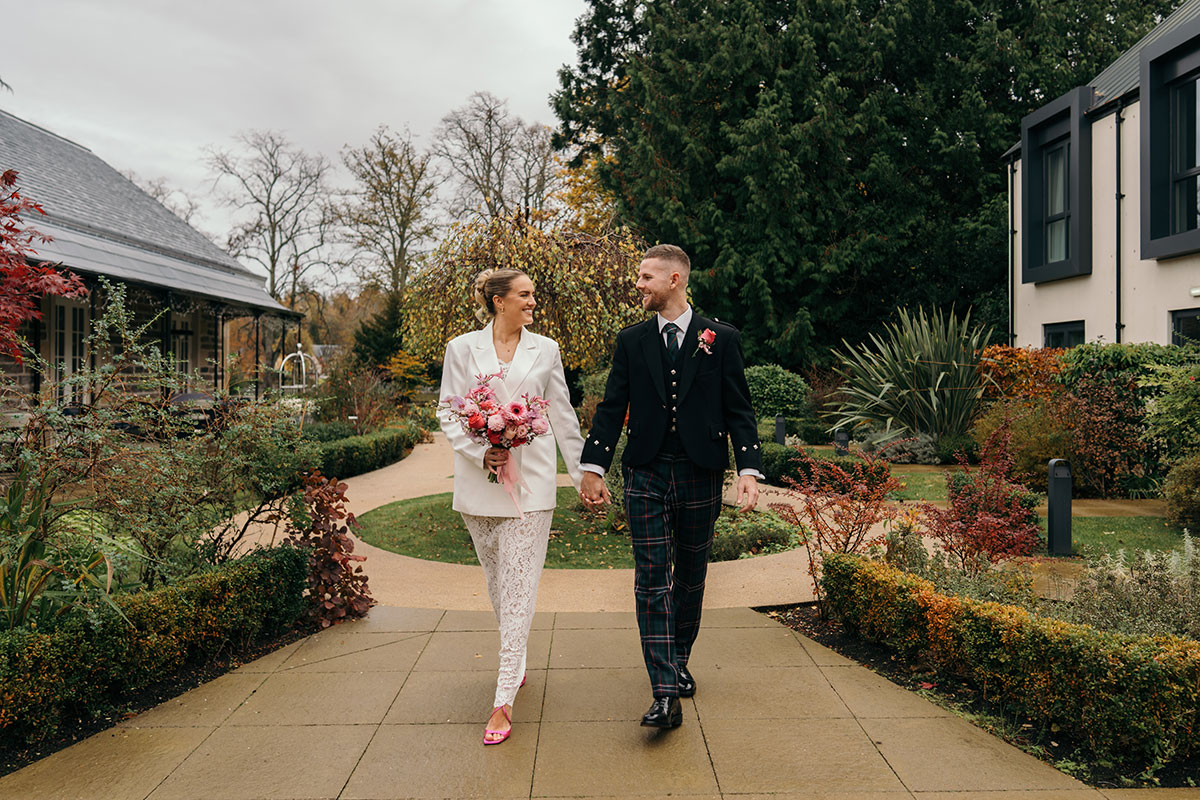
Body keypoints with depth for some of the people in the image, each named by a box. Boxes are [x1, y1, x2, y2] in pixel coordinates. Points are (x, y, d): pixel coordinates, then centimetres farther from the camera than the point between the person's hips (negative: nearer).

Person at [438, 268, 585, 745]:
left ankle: (504, 698, -2)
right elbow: (449, 415, 3)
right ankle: (516, 660, 35)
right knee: (496, 581, 12)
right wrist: (481, 453, -13)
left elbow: (562, 416, 11)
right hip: (479, 480, 1)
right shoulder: (463, 348, 4)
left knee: (519, 586, -5)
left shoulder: (545, 350, 7)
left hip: (531, 481, -1)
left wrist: (582, 473, 11)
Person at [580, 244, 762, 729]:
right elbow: (612, 408, 7)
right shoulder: (631, 341, 7)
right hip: (646, 476, 1)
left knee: (690, 577, 13)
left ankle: (679, 661, 35)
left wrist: (748, 472, -10)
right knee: (652, 581, -5)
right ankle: (665, 694, -3)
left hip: (701, 475, 0)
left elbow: (738, 410, 0)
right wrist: (593, 469, 2)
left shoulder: (721, 338, 1)